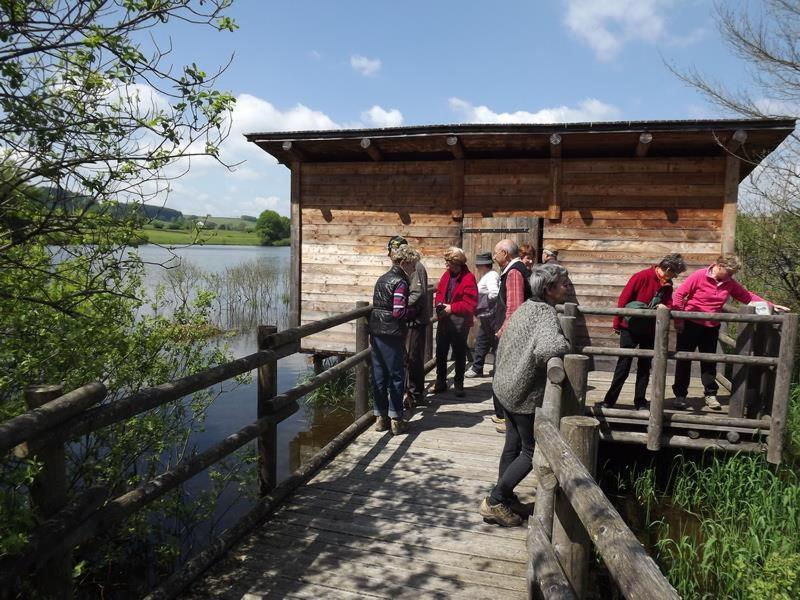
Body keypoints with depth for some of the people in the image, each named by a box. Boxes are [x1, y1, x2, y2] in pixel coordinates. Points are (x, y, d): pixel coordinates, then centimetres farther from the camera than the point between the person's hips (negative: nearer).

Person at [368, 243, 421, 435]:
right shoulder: (400, 282, -12)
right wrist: (413, 312, 0)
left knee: (379, 375, 11)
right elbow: (399, 312, -19)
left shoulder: (382, 279, 14)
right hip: (392, 335, -8)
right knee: (396, 376, 3)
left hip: (376, 333, 8)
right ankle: (396, 420, 9)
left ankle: (380, 417, 18)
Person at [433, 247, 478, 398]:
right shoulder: (447, 274, 5)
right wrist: (439, 303, -4)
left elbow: (470, 304, -18)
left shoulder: (468, 278, -15)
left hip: (459, 323, -6)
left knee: (459, 354, 9)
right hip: (444, 320, 6)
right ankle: (440, 381, 26)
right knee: (440, 352, 12)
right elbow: (439, 292, 16)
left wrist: (452, 308, -18)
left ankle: (458, 384, 23)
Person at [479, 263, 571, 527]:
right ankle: (494, 501, 6)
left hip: (506, 386, 9)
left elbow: (505, 342, 17)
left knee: (513, 444, 19)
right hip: (525, 393, -9)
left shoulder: (526, 307, 7)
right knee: (532, 451, 4)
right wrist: (567, 345, -22)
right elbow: (546, 349, -41)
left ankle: (505, 496, 32)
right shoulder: (546, 313, -21)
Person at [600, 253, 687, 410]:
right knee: (623, 365, -1)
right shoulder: (641, 277, -16)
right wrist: (617, 324, -8)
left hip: (650, 331, 5)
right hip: (631, 328, -5)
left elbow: (669, 304, 7)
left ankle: (640, 403, 19)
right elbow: (623, 299, -13)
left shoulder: (667, 285, 3)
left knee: (645, 367, 10)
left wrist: (665, 307, -20)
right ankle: (609, 400, 8)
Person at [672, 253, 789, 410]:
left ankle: (710, 394, 20)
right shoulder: (699, 276, -13)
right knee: (684, 360, 2)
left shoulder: (730, 283, 1)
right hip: (690, 325, -4)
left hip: (712, 327, 4)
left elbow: (748, 296, 8)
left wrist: (771, 305, -1)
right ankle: (680, 395, 11)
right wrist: (678, 318, -15)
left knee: (709, 362, 9)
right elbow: (679, 294, -13)